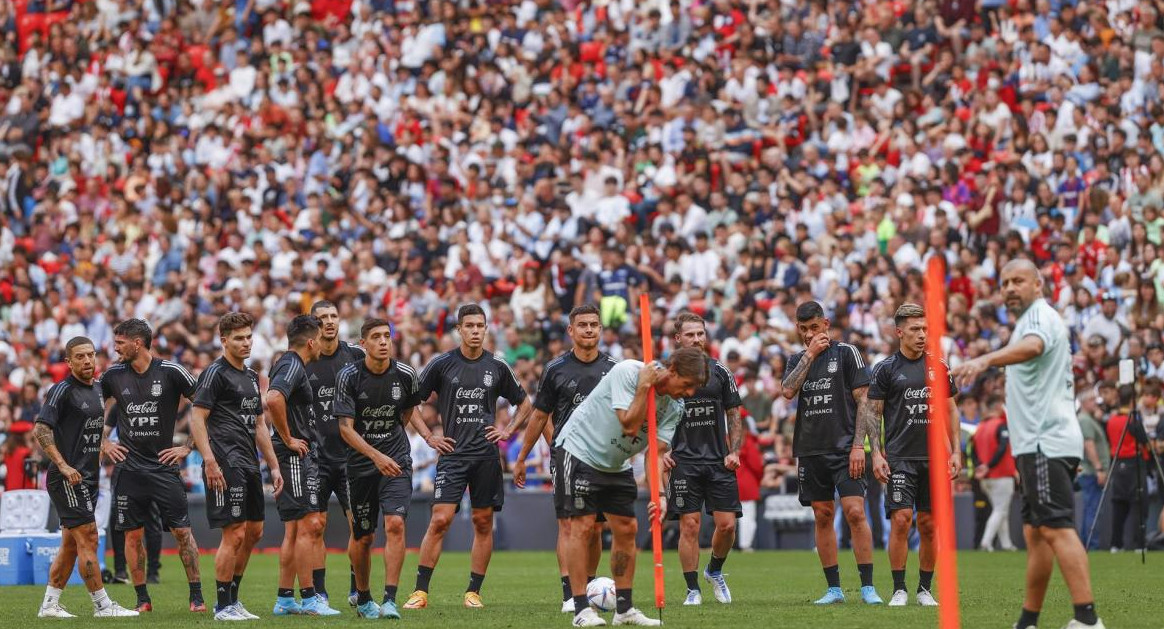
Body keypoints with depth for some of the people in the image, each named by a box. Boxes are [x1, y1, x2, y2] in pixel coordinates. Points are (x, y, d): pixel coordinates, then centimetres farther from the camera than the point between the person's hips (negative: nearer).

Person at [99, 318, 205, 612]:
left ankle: (197, 595, 3)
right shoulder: (113, 376, 3)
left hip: (164, 465, -3)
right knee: (133, 535, 2)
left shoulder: (171, 372, -8)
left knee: (182, 531, -4)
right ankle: (142, 599, 11)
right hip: (128, 466, 3)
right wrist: (103, 443, 10)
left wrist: (189, 447, -5)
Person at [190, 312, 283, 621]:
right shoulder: (215, 373, -7)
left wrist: (273, 466, 20)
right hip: (226, 465, -9)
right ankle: (224, 606, -3)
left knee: (254, 531, 12)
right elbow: (197, 419, -14)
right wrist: (210, 462, -23)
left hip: (249, 465, 9)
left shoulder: (251, 376, 19)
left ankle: (232, 598, 22)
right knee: (235, 534, -10)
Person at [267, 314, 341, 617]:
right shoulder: (293, 367, -14)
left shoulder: (287, 364, 17)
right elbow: (273, 399, -32)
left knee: (294, 530, 11)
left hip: (299, 456, 10)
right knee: (309, 526, -10)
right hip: (296, 456, -10)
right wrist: (288, 439, -22)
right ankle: (308, 599, -11)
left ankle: (284, 600, 13)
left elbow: (275, 399, 32)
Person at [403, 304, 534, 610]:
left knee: (483, 523, 4)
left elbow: (524, 404, 19)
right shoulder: (442, 364, 0)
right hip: (452, 454, -2)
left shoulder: (497, 367, 6)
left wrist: (509, 431, 5)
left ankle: (473, 591, 12)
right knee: (440, 520, -11)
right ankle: (420, 591, -7)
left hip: (486, 454, 2)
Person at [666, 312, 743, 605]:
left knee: (727, 524, -3)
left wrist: (734, 451, -1)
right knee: (689, 526, -6)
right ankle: (693, 589, 4)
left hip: (719, 461, 2)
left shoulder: (720, 372, 7)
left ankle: (715, 571, 25)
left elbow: (734, 415, 11)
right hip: (683, 462, -2)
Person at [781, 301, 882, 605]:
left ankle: (867, 587, -11)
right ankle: (834, 589, 11)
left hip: (844, 449, -5)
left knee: (855, 513, -13)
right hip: (811, 451, 5)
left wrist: (858, 445, -11)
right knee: (823, 517, 5)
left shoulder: (846, 353, 1)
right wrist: (810, 355, -6)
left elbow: (863, 400, -3)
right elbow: (788, 391, -5)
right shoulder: (797, 360, 14)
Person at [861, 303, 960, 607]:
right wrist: (876, 453, -8)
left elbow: (950, 410, 15)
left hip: (933, 457, 3)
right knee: (900, 520, -12)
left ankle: (925, 588, 13)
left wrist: (956, 451, 7)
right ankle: (899, 589, -6)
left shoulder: (938, 367, 10)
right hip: (900, 458, -3)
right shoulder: (886, 369, 0)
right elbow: (871, 412, 1)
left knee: (929, 525, 4)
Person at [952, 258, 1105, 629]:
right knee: (1035, 533, 11)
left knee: (1056, 528, -17)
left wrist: (985, 361, -50)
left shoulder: (1041, 316, -8)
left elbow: (1032, 346, -33)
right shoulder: (1031, 320, 24)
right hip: (1038, 444, 11)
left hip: (1046, 442, -11)